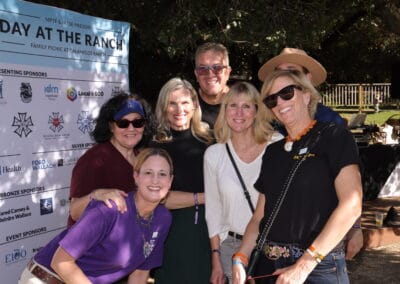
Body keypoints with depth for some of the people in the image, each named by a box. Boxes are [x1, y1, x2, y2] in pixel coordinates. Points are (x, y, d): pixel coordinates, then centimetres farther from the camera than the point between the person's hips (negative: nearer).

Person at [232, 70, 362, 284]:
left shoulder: (334, 137, -5)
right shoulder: (272, 152, 11)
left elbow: (351, 204, -16)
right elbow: (261, 215, 10)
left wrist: (305, 265, -20)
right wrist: (240, 258, -6)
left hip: (319, 266, -5)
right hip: (269, 266, 5)